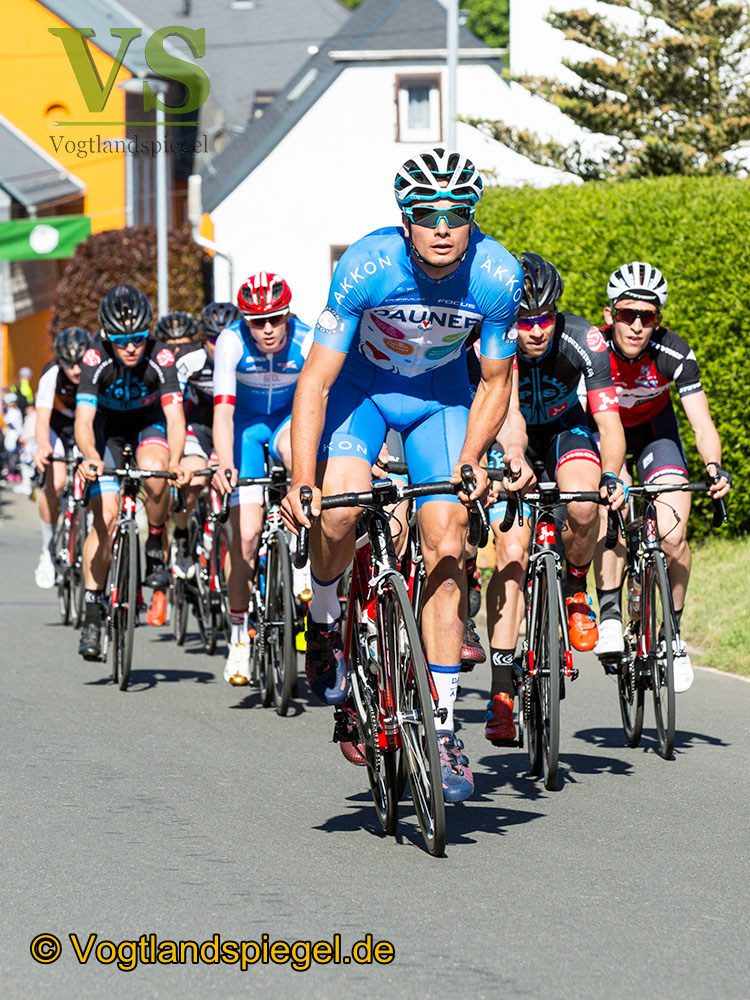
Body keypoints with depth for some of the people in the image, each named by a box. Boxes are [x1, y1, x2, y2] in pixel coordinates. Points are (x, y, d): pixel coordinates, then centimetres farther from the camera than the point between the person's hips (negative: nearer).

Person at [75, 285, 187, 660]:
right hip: (108, 427, 0)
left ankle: (155, 549, -7)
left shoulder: (160, 358, -29)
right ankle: (92, 614, -9)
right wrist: (91, 457, -56)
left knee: (155, 476, -34)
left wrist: (174, 463, -53)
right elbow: (84, 420, -35)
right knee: (105, 517, -14)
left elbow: (175, 416, -35)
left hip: (149, 423, 0)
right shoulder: (95, 359, -29)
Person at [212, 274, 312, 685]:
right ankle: (239, 636, 4)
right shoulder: (231, 342, -27)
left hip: (291, 416, 0)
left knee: (295, 450, -38)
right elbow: (223, 411, -33)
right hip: (247, 423, 0)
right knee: (245, 534, -10)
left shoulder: (306, 342, -26)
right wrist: (224, 465, -49)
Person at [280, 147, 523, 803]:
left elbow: (495, 382, -9)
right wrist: (302, 483, -36)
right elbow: (316, 381, -28)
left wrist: (468, 462, -23)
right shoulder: (369, 265, -32)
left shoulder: (497, 276, -26)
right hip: (362, 384, -2)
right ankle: (324, 625, 2)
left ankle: (442, 729, -4)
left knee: (446, 546, -9)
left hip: (441, 395, 2)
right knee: (340, 507, -29)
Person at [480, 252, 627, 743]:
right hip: (510, 443, 0)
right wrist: (514, 458, -65)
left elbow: (610, 422, -33)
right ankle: (502, 692, -15)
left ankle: (575, 590, 1)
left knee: (584, 509, -32)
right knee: (512, 554, -16)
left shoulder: (583, 340, -28)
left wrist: (611, 475, -52)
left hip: (565, 431, 0)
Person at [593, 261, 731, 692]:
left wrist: (714, 467, -50)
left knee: (673, 535, -15)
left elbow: (702, 423, -30)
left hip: (654, 427, 1)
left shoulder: (675, 354, -28)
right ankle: (610, 614, -19)